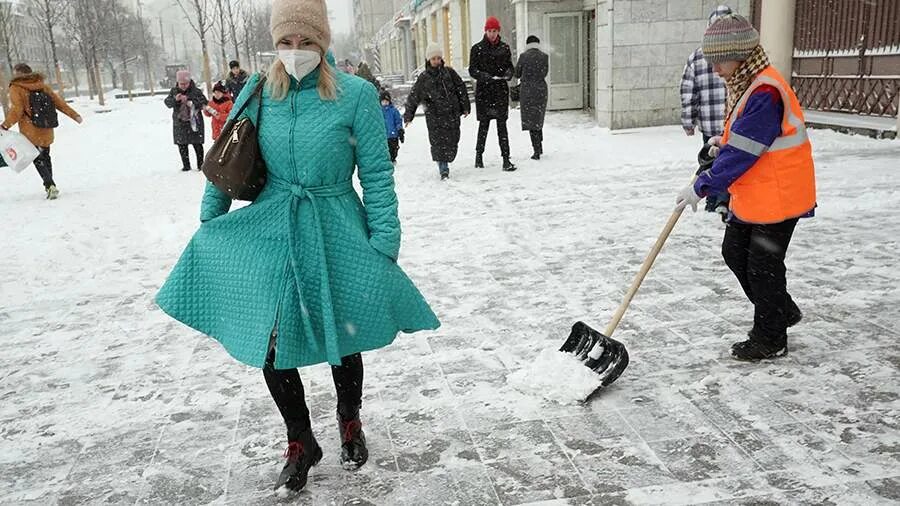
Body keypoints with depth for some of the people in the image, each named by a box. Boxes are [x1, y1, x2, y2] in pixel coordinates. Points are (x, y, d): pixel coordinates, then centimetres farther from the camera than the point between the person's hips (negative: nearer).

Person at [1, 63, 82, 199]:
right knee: (45, 157, 19)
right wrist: (74, 115, 12)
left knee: (37, 159, 2)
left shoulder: (16, 89, -7)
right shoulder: (43, 86, 6)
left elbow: (16, 110, -15)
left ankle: (50, 185, -13)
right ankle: (49, 185, 27)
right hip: (47, 132, 5)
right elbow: (58, 102, 7)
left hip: (30, 132, -5)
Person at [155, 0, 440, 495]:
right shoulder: (256, 92, 0)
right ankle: (301, 444, 27)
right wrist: (209, 222, 11)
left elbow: (377, 174, -8)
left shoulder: (356, 94, -9)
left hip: (337, 237, -2)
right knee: (271, 347, 3)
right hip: (269, 235, 3)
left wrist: (384, 245, -13)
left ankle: (350, 421, 43)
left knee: (341, 338, 13)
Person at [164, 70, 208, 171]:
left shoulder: (196, 91, -5)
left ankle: (200, 165, 12)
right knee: (182, 146, 7)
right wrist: (175, 99, -22)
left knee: (197, 144, 1)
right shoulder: (174, 91, 5)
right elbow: (167, 103, -1)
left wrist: (189, 101, -24)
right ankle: (186, 165, 16)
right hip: (179, 123, 3)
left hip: (194, 122, -3)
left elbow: (204, 103, -14)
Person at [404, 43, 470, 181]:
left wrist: (465, 107, 11)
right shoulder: (423, 78, 3)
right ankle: (444, 170, -6)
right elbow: (413, 97, 7)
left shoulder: (449, 72, 7)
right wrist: (408, 116, 5)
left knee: (452, 141, 1)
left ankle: (445, 163, 20)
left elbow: (461, 89, 13)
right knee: (438, 142, -10)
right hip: (434, 116, -2)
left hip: (452, 114, 2)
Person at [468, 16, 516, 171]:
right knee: (484, 124, 4)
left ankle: (506, 159, -5)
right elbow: (472, 70, 0)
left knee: (502, 124, -3)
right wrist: (483, 76, -19)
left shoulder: (504, 47, 9)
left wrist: (509, 73, -8)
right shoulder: (477, 49, 1)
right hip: (483, 90, -2)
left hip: (501, 90, 2)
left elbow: (510, 65, 15)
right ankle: (479, 155, 22)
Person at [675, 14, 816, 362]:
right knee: (734, 252, 17)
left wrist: (702, 187, -23)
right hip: (751, 195, 10)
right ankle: (782, 311, 34)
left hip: (778, 196, -10)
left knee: (763, 266, 1)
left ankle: (770, 339, 19)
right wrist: (723, 145, 4)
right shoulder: (744, 86, 8)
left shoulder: (765, 92, -25)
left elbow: (741, 152, -27)